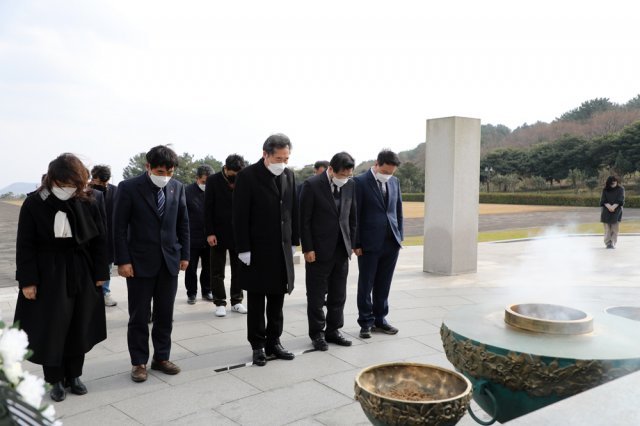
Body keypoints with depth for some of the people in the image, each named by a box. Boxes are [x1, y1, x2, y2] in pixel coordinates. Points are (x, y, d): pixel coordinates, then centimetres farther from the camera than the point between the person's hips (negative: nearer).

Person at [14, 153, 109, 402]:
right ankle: (56, 380, 21)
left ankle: (74, 375, 28)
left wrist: (100, 273, 1)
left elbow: (99, 240, 2)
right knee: (50, 331, 4)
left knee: (79, 329, 11)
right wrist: (27, 280, -10)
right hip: (48, 277, -2)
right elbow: (25, 246, -6)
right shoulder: (34, 204, -8)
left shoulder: (87, 203, -3)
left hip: (81, 276, 2)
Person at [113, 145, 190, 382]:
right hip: (140, 262, -3)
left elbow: (183, 223, 10)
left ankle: (161, 358, 24)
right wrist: (123, 260, -11)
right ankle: (139, 362, 19)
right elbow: (119, 227, -7)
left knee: (165, 315, 10)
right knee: (139, 316, 6)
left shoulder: (177, 188, 3)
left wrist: (184, 254, 7)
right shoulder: (129, 188, -8)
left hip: (169, 261, 3)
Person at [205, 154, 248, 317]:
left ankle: (237, 301, 19)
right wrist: (210, 233, -11)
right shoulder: (213, 180, -5)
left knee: (238, 270, 8)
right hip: (218, 234, -2)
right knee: (217, 271, 5)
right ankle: (220, 303, 14)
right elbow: (208, 208, -5)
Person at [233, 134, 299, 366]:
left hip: (282, 249, 5)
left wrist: (293, 241, 10)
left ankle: (273, 342, 24)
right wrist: (243, 249, -14)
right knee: (256, 302, 7)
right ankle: (258, 345, 19)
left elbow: (293, 210, 11)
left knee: (277, 300, 12)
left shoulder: (288, 175, 6)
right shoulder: (248, 176, -11)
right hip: (257, 250, -5)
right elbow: (240, 216, -12)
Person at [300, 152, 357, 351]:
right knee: (316, 296, 6)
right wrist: (307, 249, -13)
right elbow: (304, 219, -11)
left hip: (342, 249, 5)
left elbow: (352, 217, 11)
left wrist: (351, 243, 8)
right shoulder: (312, 185, -12)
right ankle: (317, 334, 19)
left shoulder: (350, 185, 3)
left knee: (338, 295, 12)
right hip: (319, 250, -5)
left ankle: (333, 330, 26)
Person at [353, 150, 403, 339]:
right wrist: (356, 243, -9)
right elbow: (355, 215, -8)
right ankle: (366, 322, 16)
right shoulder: (360, 181, -7)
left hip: (391, 243, 5)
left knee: (383, 285, 12)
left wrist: (400, 236, 10)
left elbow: (398, 210, 16)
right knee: (366, 285, 6)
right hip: (369, 244, -5)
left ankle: (380, 319, 24)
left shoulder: (394, 182, 10)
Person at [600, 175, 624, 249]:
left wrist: (614, 206, -19)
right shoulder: (605, 190, 7)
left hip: (616, 211, -1)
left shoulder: (620, 189, 4)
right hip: (606, 211, 1)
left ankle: (613, 243, -2)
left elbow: (620, 200, -5)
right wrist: (609, 206, -18)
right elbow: (603, 200, -1)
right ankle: (608, 243, 0)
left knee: (615, 228, -5)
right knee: (607, 228, -2)